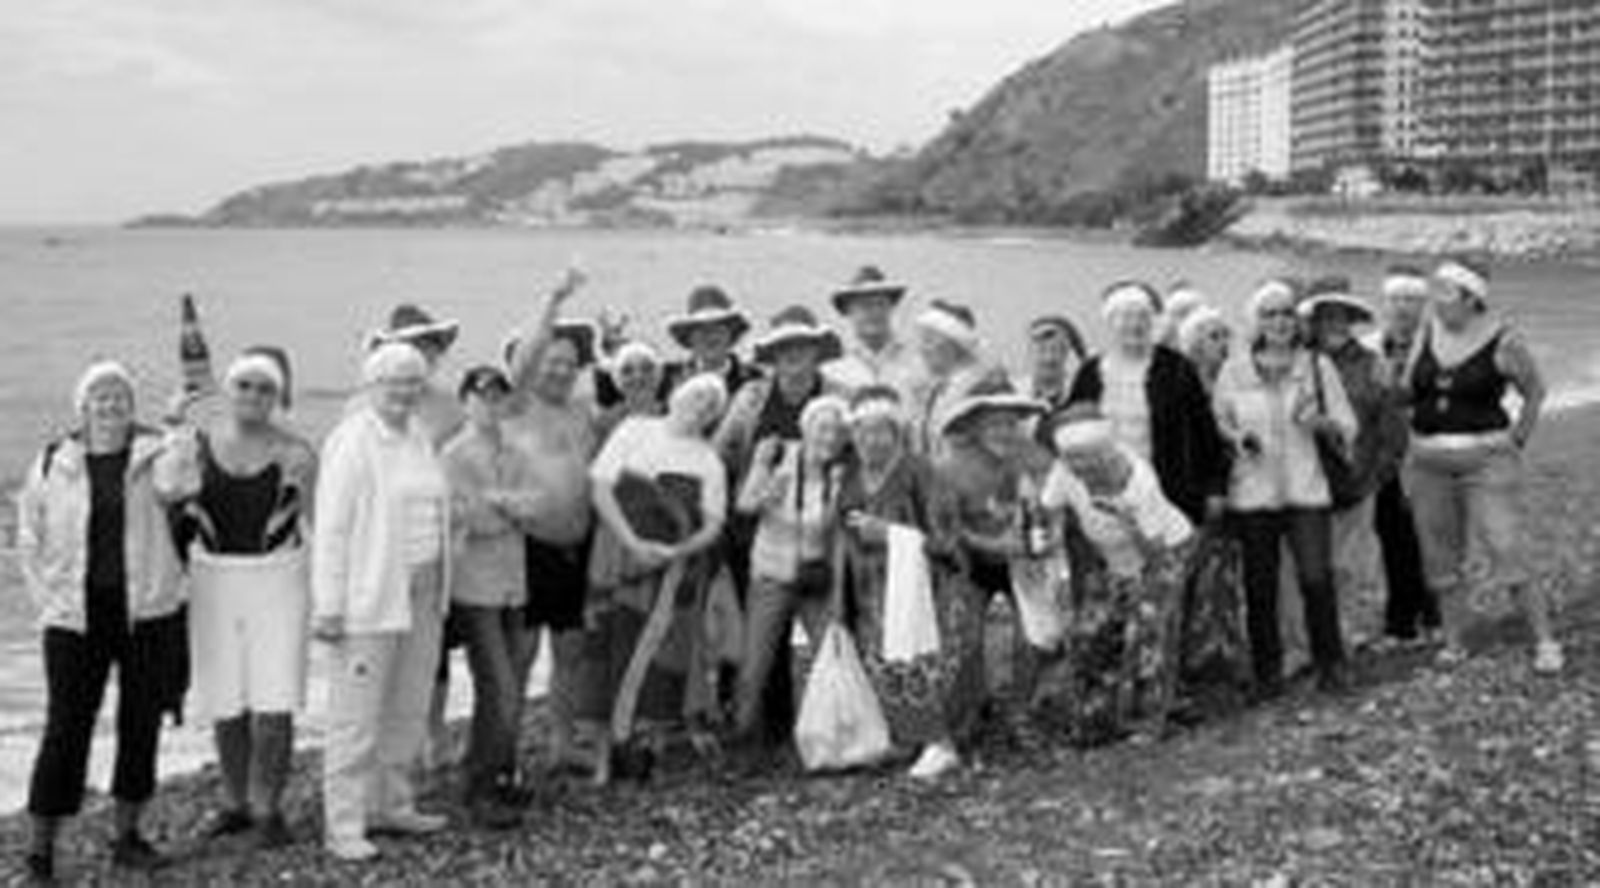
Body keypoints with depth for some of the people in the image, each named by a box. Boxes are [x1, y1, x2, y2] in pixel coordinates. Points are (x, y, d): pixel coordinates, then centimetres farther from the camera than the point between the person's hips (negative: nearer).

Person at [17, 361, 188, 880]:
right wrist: (49, 604, 1)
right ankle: (41, 849, 6)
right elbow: (29, 544, 8)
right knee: (66, 727, -2)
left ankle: (127, 838, 22)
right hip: (76, 618, 0)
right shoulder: (51, 465, 4)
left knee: (141, 724, 8)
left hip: (148, 613, 1)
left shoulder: (157, 457, 4)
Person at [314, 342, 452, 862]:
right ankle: (343, 828, 2)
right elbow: (330, 527, -13)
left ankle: (391, 806, 27)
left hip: (422, 593, 8)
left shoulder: (418, 436, 13)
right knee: (356, 716, -4)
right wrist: (328, 606, -17)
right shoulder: (350, 442, -10)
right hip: (369, 598, -8)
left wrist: (438, 590, 15)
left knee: (408, 711, 15)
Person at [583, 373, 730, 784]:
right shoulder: (635, 430, 7)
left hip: (677, 570, 2)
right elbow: (602, 489, -1)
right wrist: (634, 543, -11)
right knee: (613, 654, -2)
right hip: (623, 561, -2)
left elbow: (713, 524, 4)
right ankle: (605, 755, 5)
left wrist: (679, 550, -16)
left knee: (665, 657, -4)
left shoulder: (709, 461, 12)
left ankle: (649, 742, 4)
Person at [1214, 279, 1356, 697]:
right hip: (1252, 494, 1)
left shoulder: (1318, 366, 6)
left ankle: (1330, 666, 8)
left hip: (1306, 490, 0)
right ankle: (1267, 671, 15)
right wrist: (1237, 436, -9)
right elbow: (1217, 423, 12)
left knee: (1316, 578, -9)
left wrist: (1321, 423, -14)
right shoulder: (1234, 372, 5)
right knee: (1259, 585, 2)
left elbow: (1348, 428, 7)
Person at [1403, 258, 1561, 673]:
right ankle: (1453, 644, 20)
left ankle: (1546, 641, 2)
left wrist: (1516, 440, 0)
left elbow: (1536, 392, 3)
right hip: (1428, 463, 5)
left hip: (1485, 459, -5)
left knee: (1505, 553, -9)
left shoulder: (1503, 341, -9)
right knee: (1442, 558, 9)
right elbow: (1406, 390, 14)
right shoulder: (1427, 333, 4)